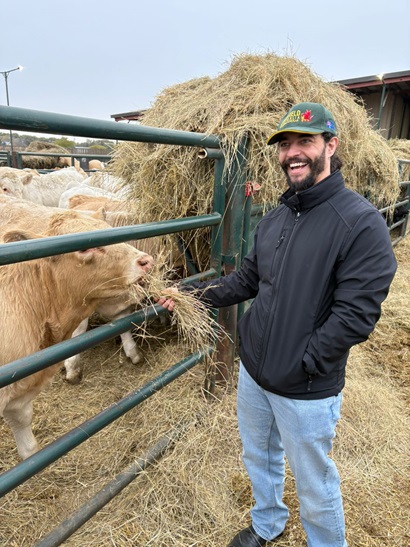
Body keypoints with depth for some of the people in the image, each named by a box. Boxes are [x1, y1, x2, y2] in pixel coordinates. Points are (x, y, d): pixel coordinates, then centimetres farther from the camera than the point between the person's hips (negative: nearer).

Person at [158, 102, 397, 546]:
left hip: (308, 391, -6)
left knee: (313, 485, 16)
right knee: (258, 458, 28)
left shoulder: (361, 222, -18)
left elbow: (355, 315, -21)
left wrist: (299, 365, -18)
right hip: (252, 374, 7)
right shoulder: (274, 219, 4)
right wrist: (194, 294, 1)